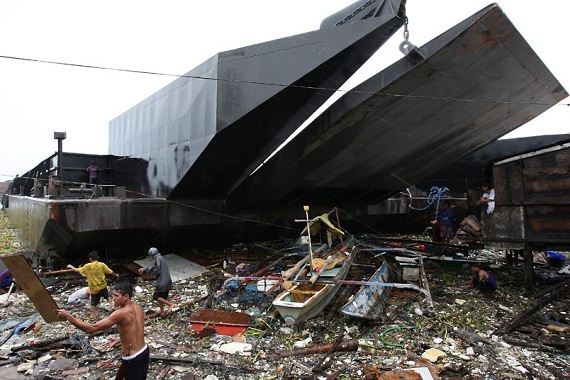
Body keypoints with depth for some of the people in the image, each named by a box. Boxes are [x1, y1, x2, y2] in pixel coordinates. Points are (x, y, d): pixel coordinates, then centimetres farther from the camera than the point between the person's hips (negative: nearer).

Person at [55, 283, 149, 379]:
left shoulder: (121, 313, -23)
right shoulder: (138, 308, 1)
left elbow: (91, 329, -22)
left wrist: (68, 317, -18)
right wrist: (120, 340, 16)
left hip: (132, 359, -8)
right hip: (145, 352, 8)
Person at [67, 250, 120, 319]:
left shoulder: (87, 266, -11)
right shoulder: (102, 265, -7)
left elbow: (77, 270, -4)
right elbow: (110, 272, -1)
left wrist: (71, 266, 15)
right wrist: (116, 275, 18)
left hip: (94, 288, -2)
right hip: (102, 286, 2)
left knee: (93, 303, 12)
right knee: (107, 296, 25)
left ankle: (94, 316, 15)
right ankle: (112, 306, 13)